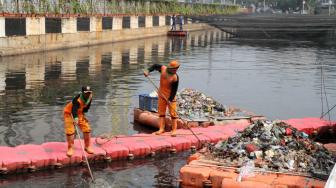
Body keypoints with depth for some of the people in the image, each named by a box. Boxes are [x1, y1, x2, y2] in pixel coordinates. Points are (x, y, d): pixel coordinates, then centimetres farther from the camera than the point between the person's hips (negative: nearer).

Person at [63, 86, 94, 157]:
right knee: (70, 131, -17)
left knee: (87, 129, 0)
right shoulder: (77, 99, -35)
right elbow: (74, 109, -51)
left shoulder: (89, 97, -11)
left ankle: (87, 146, 15)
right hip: (69, 113, -6)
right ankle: (70, 149, -3)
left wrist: (83, 115, 5)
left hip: (79, 113, 7)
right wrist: (75, 118, -66)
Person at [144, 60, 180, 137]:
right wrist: (148, 71, -7)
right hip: (162, 95, 5)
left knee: (173, 112, -4)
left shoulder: (175, 77, -18)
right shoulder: (163, 69, -6)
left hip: (170, 96, -5)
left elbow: (174, 90, -17)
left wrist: (170, 99, -21)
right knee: (161, 111, 7)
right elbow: (155, 66, 9)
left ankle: (174, 130, 0)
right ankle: (161, 128, 12)